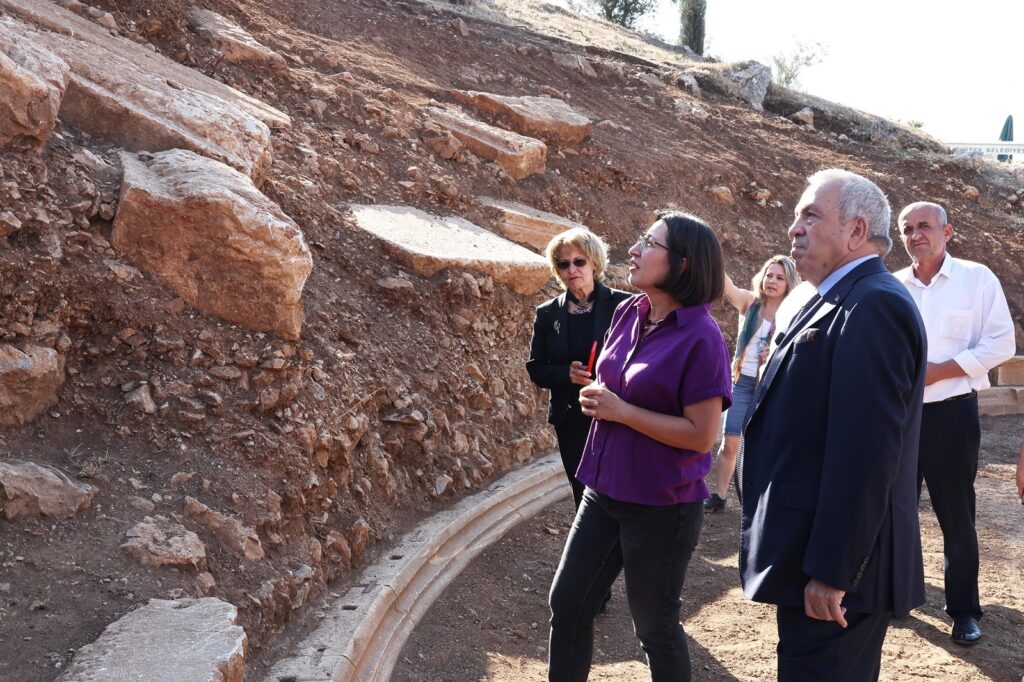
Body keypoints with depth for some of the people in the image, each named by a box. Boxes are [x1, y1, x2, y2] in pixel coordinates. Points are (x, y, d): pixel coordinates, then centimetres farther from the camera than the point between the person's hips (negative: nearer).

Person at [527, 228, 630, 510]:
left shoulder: (622, 305, -4)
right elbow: (536, 369, 6)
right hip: (571, 423, 3)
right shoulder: (548, 314, 4)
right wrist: (566, 373, -13)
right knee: (584, 497, 11)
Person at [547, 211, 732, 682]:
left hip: (662, 506, -7)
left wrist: (622, 412, -19)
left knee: (654, 625, 11)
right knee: (567, 603, 14)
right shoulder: (627, 313, 2)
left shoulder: (701, 337, -20)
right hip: (605, 491, 7)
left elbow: (701, 434, -21)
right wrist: (595, 397, -4)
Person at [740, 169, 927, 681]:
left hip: (836, 565, -10)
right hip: (813, 553, 10)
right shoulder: (840, 302, 15)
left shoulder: (873, 306, -18)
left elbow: (865, 450, -24)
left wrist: (831, 571, -23)